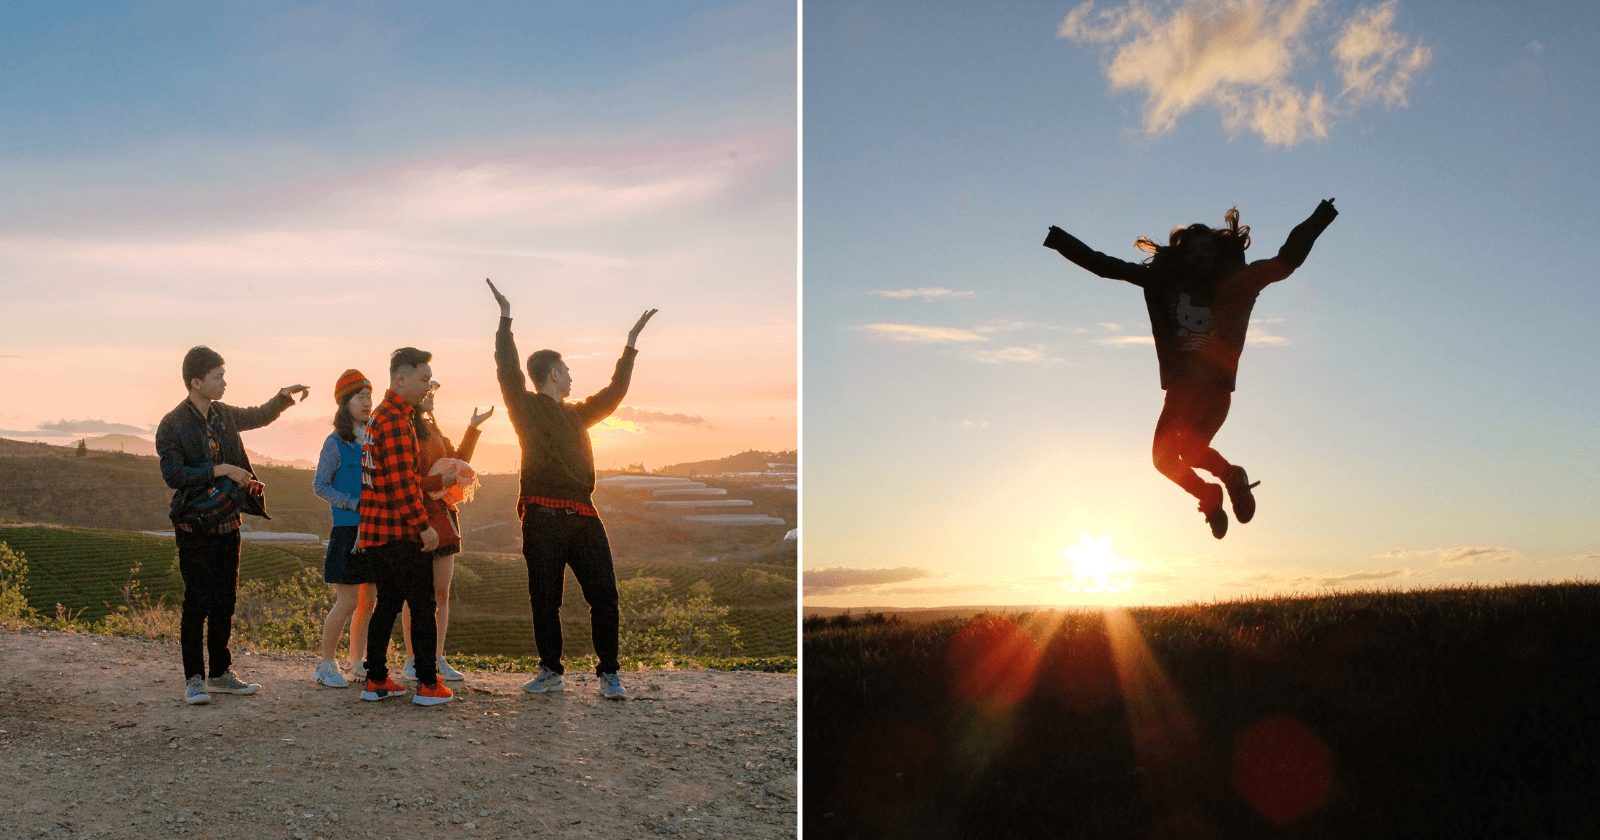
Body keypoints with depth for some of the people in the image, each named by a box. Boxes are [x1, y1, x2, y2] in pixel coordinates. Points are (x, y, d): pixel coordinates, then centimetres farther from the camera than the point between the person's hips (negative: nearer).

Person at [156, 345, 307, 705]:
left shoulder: (224, 415, 9)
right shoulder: (172, 425, -10)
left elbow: (258, 416, 29)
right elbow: (172, 475, -18)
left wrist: (283, 397, 15)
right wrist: (219, 470, -19)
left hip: (227, 524, 6)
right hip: (195, 527, -6)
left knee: (224, 601, 11)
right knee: (197, 603, -3)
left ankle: (220, 674, 20)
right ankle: (194, 679, 7)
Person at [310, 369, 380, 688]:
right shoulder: (336, 442, -5)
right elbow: (319, 486, -7)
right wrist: (355, 504, -16)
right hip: (348, 530, -6)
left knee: (369, 600, 8)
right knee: (347, 601, -6)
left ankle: (357, 662, 19)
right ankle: (326, 665, 7)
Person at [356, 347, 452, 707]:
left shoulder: (380, 415, 17)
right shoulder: (395, 420, -16)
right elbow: (401, 481, -22)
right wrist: (424, 525, -19)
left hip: (376, 529, 10)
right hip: (400, 531, -10)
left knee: (387, 604, 14)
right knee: (423, 606, -2)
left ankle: (376, 680, 18)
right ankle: (428, 685, 2)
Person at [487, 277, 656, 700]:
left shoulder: (576, 414, 23)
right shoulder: (527, 407, 6)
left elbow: (613, 393, 32)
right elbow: (508, 370, -7)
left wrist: (631, 343, 35)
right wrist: (506, 319, -11)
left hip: (582, 516, 5)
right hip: (543, 517, -5)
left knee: (604, 595, -2)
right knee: (544, 599, 3)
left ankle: (608, 673, 4)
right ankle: (551, 671, 16)